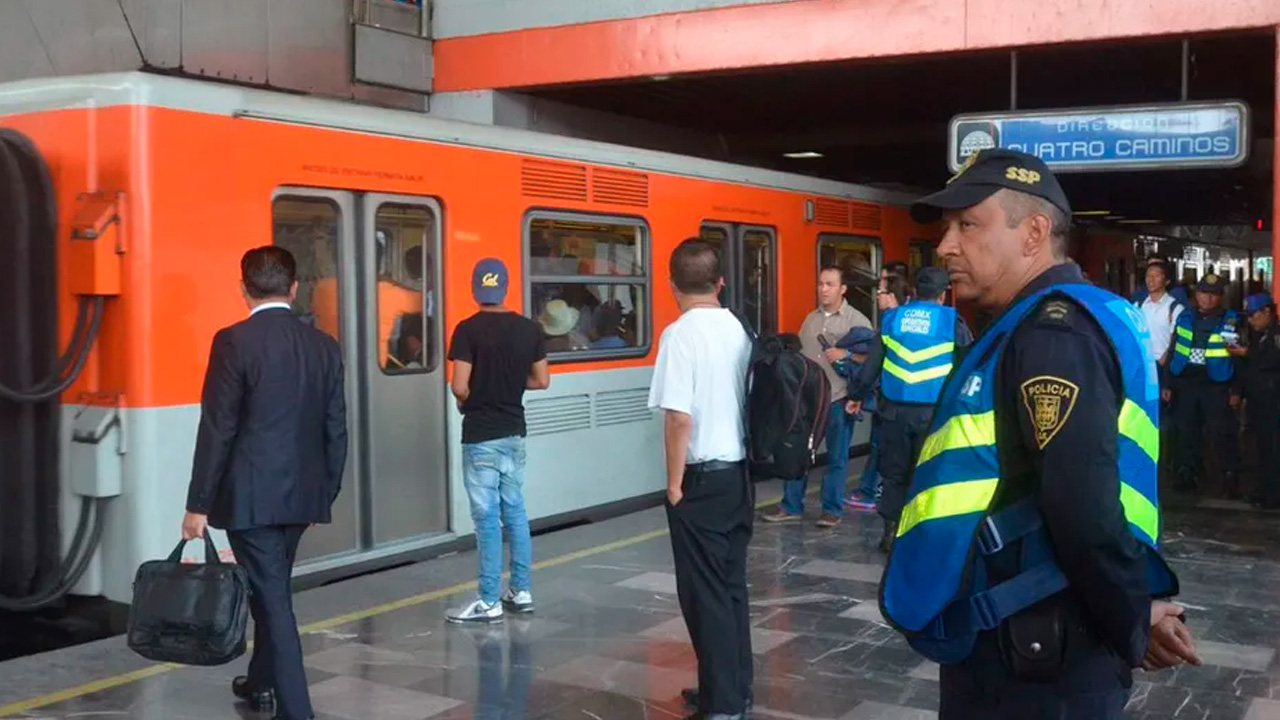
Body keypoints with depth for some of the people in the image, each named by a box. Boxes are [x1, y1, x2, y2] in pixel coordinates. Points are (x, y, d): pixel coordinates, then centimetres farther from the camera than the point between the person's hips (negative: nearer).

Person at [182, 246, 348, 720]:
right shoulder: (324, 345, 4)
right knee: (273, 590, 22)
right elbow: (336, 430, 7)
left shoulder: (234, 341, -11)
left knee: (270, 596, -1)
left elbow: (217, 428, -13)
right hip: (302, 493, 6)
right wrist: (327, 493, 17)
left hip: (250, 495, -6)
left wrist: (199, 504, -7)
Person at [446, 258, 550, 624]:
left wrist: (468, 401, 4)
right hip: (514, 432, 5)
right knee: (515, 512, 15)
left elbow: (459, 387, -18)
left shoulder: (468, 329, -13)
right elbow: (542, 380, 6)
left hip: (481, 436, -5)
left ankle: (489, 603, 3)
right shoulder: (529, 328, 2)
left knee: (487, 518, -2)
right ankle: (522, 592, 21)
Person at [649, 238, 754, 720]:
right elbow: (749, 402, 11)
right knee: (732, 584, 15)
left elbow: (679, 417, -20)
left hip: (702, 478, -7)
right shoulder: (738, 330, 6)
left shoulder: (681, 334, -15)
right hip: (740, 472, 7)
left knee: (704, 591, 1)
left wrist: (674, 483, -11)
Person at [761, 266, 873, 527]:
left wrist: (846, 354, -21)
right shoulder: (811, 319, 13)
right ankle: (791, 506, 17)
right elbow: (799, 355, 14)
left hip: (839, 399, -5)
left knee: (836, 457, 5)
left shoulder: (857, 320, -3)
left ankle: (832, 509, 15)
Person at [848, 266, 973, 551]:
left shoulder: (891, 319, 7)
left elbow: (871, 363, 10)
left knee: (894, 472, 11)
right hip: (933, 411, -2)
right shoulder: (951, 321, -1)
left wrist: (856, 395, 19)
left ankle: (890, 531, 13)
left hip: (896, 410, 2)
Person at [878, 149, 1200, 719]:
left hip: (1032, 657, -10)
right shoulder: (1030, 329, 15)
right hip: (1014, 648, 10)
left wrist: (1131, 625, -13)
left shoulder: (1055, 333, -18)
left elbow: (1086, 505, -26)